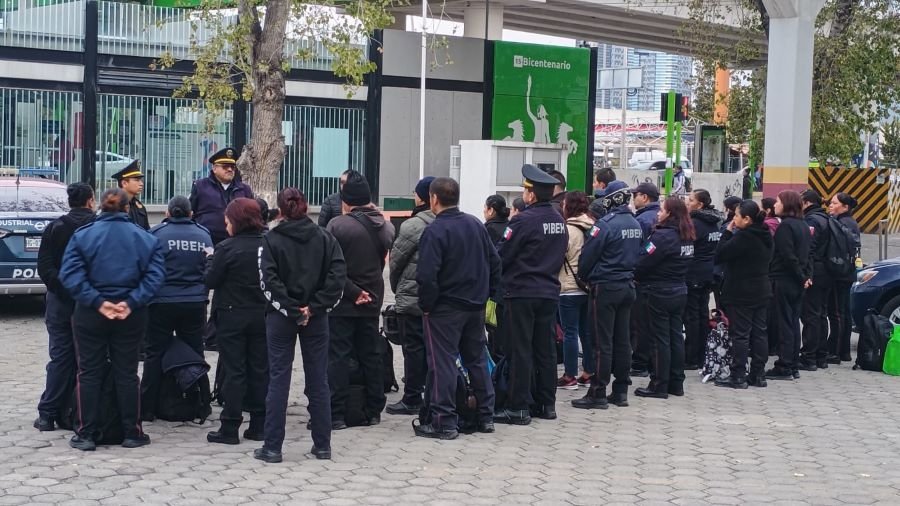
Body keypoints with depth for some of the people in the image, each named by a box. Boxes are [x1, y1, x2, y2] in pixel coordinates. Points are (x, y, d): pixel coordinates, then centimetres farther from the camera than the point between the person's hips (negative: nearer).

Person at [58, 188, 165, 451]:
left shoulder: (83, 235, -3)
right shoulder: (145, 238, 1)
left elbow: (71, 274, -14)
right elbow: (155, 275, -10)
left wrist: (97, 301, -17)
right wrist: (132, 302, -15)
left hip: (90, 313, -1)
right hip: (131, 315, 1)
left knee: (89, 373, 6)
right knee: (127, 372, 9)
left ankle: (86, 434, 7)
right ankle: (132, 433, 12)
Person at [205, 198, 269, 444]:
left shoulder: (227, 248, -14)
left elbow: (211, 281, -9)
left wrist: (211, 260, 6)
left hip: (233, 315, -4)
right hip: (262, 315, 4)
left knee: (233, 371, 0)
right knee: (260, 369, 10)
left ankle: (230, 427, 2)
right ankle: (259, 425, 15)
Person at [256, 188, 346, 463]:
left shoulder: (271, 240, -5)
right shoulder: (324, 237, 3)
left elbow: (268, 280, -15)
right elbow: (338, 274, -7)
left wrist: (290, 309, -13)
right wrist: (314, 306, -11)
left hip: (281, 316, -2)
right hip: (316, 317, 2)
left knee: (278, 380, 2)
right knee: (318, 380, 9)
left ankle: (272, 447, 2)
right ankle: (322, 445, 13)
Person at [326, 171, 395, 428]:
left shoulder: (338, 225, -15)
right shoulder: (385, 226, 2)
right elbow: (383, 262, 5)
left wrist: (354, 291, -13)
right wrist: (367, 292, 8)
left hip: (342, 303, -5)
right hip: (373, 302, 5)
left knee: (338, 357, -1)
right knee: (371, 356, 14)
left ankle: (336, 414, -2)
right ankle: (374, 411, 19)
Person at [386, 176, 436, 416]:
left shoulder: (413, 226, -16)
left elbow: (396, 259, -9)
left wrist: (396, 287, 9)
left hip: (411, 297, -6)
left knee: (413, 346, -1)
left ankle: (412, 398, 3)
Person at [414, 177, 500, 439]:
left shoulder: (435, 231, -16)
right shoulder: (476, 225, 7)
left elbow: (427, 275, -22)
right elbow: (494, 262, 11)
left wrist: (426, 305, -10)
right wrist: (485, 293, 15)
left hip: (445, 308, -7)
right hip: (476, 307, 7)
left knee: (443, 363, -2)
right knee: (477, 359, 16)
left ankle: (444, 422, -2)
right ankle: (485, 417, 21)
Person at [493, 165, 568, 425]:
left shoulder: (524, 220, -16)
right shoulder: (559, 221, 8)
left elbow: (501, 256, -12)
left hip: (521, 293, -7)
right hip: (549, 292, 7)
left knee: (519, 351, -2)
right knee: (545, 349, 12)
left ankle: (518, 408, 0)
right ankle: (546, 403, 18)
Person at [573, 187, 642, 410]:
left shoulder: (606, 224, -17)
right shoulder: (635, 224, 7)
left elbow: (587, 257, -13)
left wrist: (585, 276, 5)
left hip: (605, 288, -7)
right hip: (627, 286, 7)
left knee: (602, 342, -4)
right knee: (622, 340, 11)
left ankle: (598, 393, -2)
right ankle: (621, 391, 16)